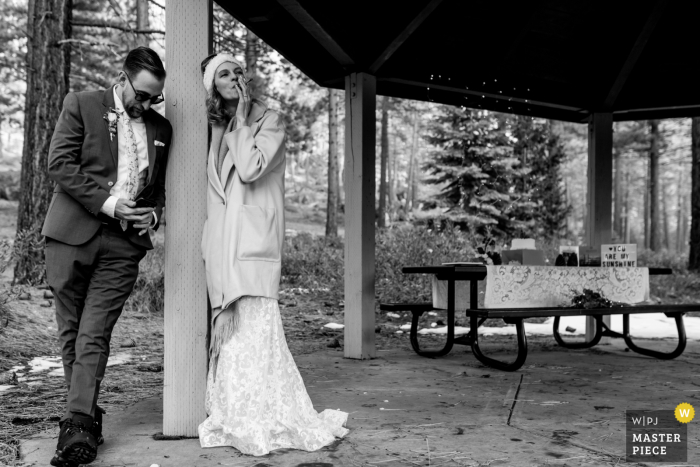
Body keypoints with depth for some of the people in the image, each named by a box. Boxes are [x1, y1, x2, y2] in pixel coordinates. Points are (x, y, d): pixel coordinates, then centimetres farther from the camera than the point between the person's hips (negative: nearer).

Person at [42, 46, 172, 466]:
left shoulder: (161, 128, 15)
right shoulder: (81, 105, 4)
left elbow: (162, 184, 23)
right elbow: (60, 164, -5)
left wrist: (155, 214, 2)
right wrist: (107, 203, -14)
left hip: (124, 242, 1)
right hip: (73, 233, -1)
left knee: (94, 333, -6)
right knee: (72, 331, 5)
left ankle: (78, 423, -8)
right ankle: (89, 416, 16)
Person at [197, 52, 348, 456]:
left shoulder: (269, 121, 0)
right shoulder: (219, 131, 17)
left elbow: (250, 170, -16)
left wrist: (242, 121, -8)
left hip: (255, 237, -6)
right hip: (224, 239, 6)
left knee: (255, 323, -11)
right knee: (231, 325, 8)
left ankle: (267, 421, -3)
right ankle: (235, 418, 16)